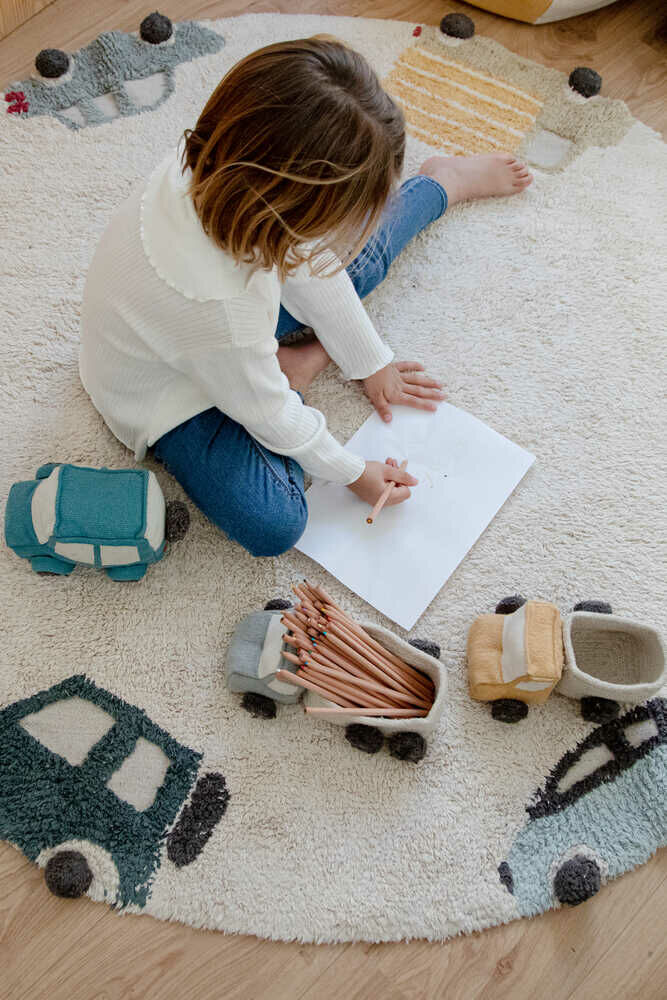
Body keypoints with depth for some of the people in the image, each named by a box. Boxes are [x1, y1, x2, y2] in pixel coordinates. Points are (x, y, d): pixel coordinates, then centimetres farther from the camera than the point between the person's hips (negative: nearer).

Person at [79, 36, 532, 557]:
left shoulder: (216, 167, -26)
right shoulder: (222, 309, -45)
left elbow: (307, 268, -9)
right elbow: (270, 417, -26)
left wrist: (372, 362, 3)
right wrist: (354, 472, -10)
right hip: (171, 399, -6)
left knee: (356, 256, 3)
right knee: (272, 525, -19)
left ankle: (444, 181, 32)